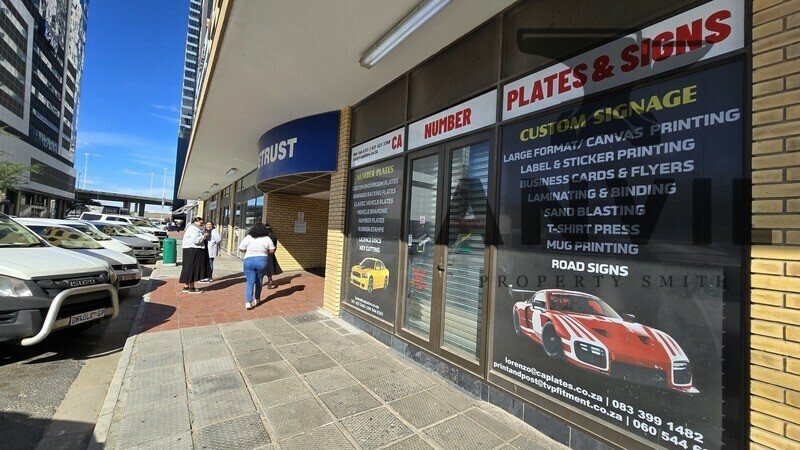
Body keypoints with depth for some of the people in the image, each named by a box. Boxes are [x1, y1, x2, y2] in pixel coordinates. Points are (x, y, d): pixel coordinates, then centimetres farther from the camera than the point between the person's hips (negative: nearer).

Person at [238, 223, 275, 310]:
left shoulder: (248, 238, -4)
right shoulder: (267, 238, -1)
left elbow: (241, 249, -2)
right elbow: (272, 250, 1)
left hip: (249, 261, -1)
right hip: (262, 261, 1)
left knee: (250, 282, 2)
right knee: (259, 281, 16)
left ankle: (248, 302, -7)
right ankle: (256, 299, 27)